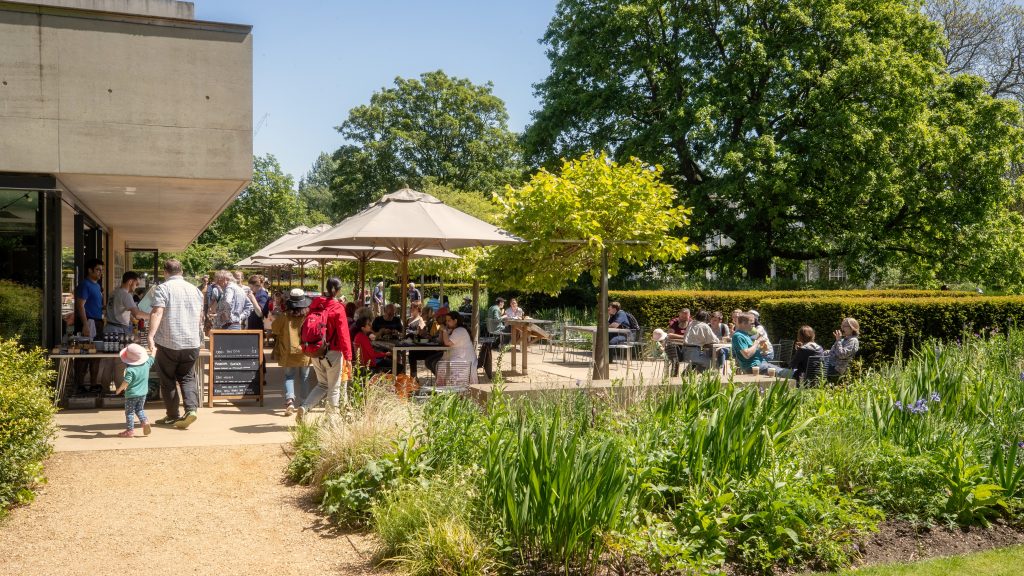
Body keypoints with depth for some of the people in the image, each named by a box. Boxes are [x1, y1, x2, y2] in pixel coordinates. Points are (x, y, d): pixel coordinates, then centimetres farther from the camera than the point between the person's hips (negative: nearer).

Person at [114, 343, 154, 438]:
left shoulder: (130, 370, -24)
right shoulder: (146, 364, -6)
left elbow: (126, 383, -25)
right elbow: (152, 358, 14)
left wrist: (119, 389, -7)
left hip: (131, 394, -6)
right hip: (143, 393, 6)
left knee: (129, 412, 7)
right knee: (140, 409, 23)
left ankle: (130, 430, 10)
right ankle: (145, 421, 3)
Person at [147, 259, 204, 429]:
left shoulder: (162, 289, -6)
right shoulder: (195, 290, 11)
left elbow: (157, 313, -20)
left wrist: (151, 335, -27)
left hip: (168, 343, -4)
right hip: (191, 343, 4)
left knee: (168, 380, 9)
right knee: (187, 378, 12)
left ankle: (173, 416, 16)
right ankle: (191, 408, -8)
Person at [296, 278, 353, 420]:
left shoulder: (315, 305, 3)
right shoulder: (338, 308, -12)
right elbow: (343, 334, -13)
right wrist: (348, 356, -10)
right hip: (333, 352, -5)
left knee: (322, 384, 19)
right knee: (334, 387, 6)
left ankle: (304, 407, 1)